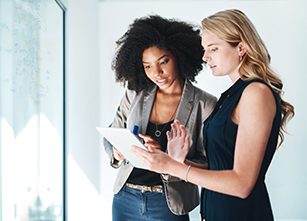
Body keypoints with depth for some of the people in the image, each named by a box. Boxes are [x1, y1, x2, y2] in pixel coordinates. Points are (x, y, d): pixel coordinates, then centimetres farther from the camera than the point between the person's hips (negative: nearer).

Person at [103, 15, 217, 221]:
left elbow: (208, 165, -12)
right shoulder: (135, 96, 2)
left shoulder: (205, 105, -9)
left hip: (168, 204, -3)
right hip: (125, 198, 3)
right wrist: (117, 152, -13)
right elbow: (109, 138, 9)